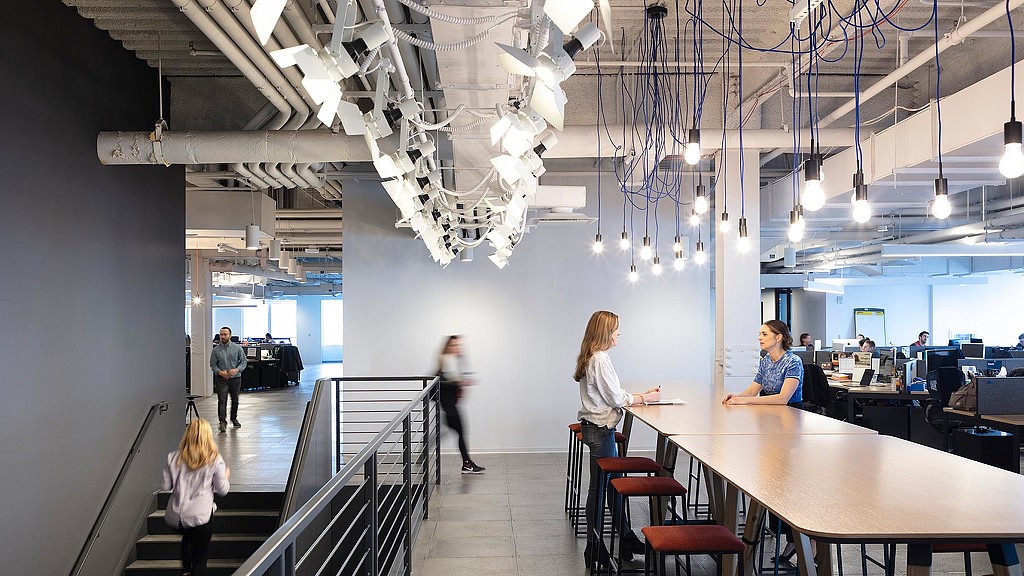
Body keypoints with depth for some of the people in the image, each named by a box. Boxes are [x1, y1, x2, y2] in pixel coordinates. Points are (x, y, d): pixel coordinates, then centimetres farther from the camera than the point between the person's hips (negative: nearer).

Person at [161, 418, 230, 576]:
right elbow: (222, 490, -3)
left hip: (176, 517, 3)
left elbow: (164, 486, 3)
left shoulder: (173, 458, -1)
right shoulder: (214, 459, -8)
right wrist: (226, 476, 17)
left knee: (188, 537, 34)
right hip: (201, 516, -3)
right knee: (199, 559, 6)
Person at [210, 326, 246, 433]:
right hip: (221, 378, -1)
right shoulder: (216, 350, 0)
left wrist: (237, 369, -16)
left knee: (235, 400, 14)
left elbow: (243, 361, 2)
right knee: (222, 400, -12)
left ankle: (234, 418, 34)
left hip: (235, 378, 2)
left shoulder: (237, 348, 0)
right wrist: (220, 372, -15)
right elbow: (213, 364, 2)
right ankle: (222, 422, -13)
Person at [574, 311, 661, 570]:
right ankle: (595, 549, 9)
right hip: (600, 430, -10)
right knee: (600, 487, -1)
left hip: (594, 427, 10)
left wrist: (640, 395, 11)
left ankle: (625, 538, 25)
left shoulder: (591, 357, 12)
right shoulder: (600, 359, -19)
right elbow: (616, 398, -17)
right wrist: (645, 398, -3)